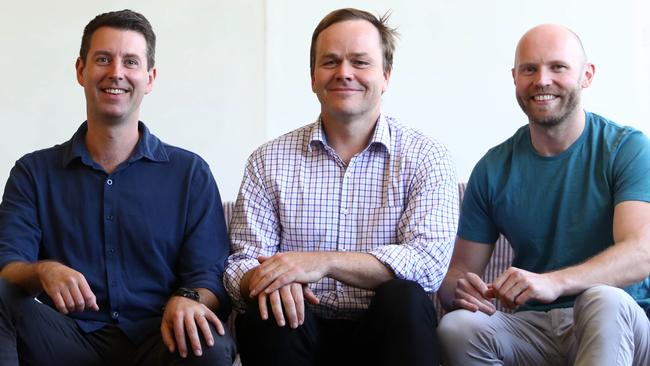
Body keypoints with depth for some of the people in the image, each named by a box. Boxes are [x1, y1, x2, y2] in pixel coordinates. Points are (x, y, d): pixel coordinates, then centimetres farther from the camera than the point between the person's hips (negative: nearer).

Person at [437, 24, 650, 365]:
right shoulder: (493, 169, 7)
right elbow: (459, 270, 9)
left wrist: (553, 282, -36)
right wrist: (458, 291, -19)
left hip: (617, 326, -3)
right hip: (532, 327, 3)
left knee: (603, 299, -37)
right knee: (454, 328, -28)